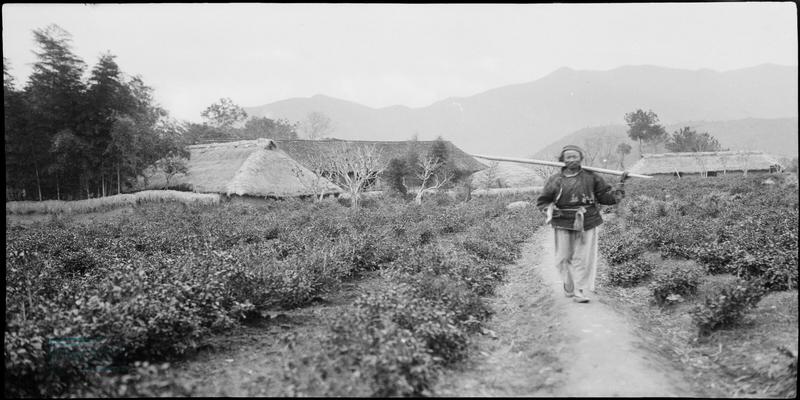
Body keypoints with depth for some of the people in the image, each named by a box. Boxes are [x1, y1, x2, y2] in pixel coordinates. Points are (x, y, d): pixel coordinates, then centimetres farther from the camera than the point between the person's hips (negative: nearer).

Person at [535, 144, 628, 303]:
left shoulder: (591, 177, 5)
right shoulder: (555, 180, 3)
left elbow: (606, 196, 9)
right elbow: (542, 202, 9)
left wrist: (621, 184, -2)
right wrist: (553, 210, -9)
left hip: (587, 224, 0)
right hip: (563, 225, 0)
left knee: (583, 258, -2)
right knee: (564, 258, 4)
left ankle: (581, 291, 6)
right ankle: (569, 288, 23)